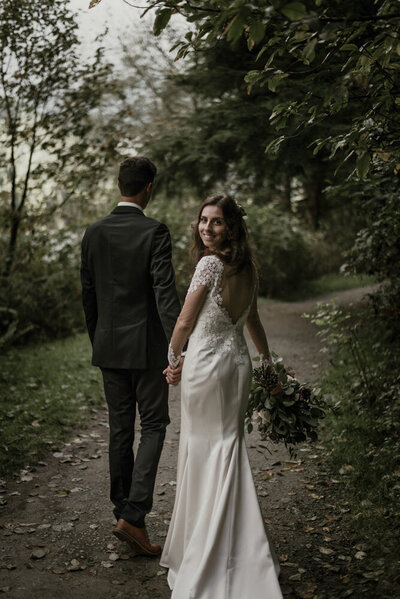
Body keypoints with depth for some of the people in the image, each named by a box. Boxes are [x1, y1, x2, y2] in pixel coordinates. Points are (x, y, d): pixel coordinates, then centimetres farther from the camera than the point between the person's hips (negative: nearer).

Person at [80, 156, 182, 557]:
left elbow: (87, 294, 8)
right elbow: (165, 293, -20)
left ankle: (123, 512, 23)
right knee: (153, 426, 5)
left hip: (108, 347, 5)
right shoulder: (154, 232, -12)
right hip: (146, 347, -5)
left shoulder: (94, 233, 3)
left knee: (120, 429, 13)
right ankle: (133, 516, -3)